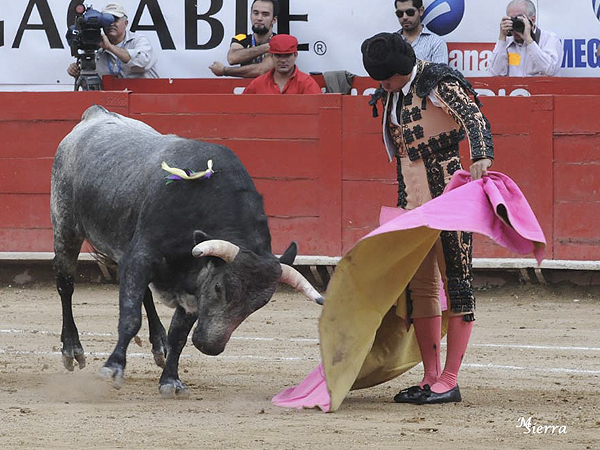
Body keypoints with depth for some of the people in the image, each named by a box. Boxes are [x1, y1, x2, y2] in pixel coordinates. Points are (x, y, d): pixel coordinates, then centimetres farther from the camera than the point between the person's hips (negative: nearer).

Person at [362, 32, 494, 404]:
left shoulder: (440, 85, -11)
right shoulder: (392, 95, 12)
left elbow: (476, 119, -24)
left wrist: (481, 156, -43)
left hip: (447, 194, -8)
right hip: (412, 200, 8)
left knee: (456, 281, -5)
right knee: (420, 286, 8)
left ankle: (449, 382, -7)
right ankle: (430, 379, 15)